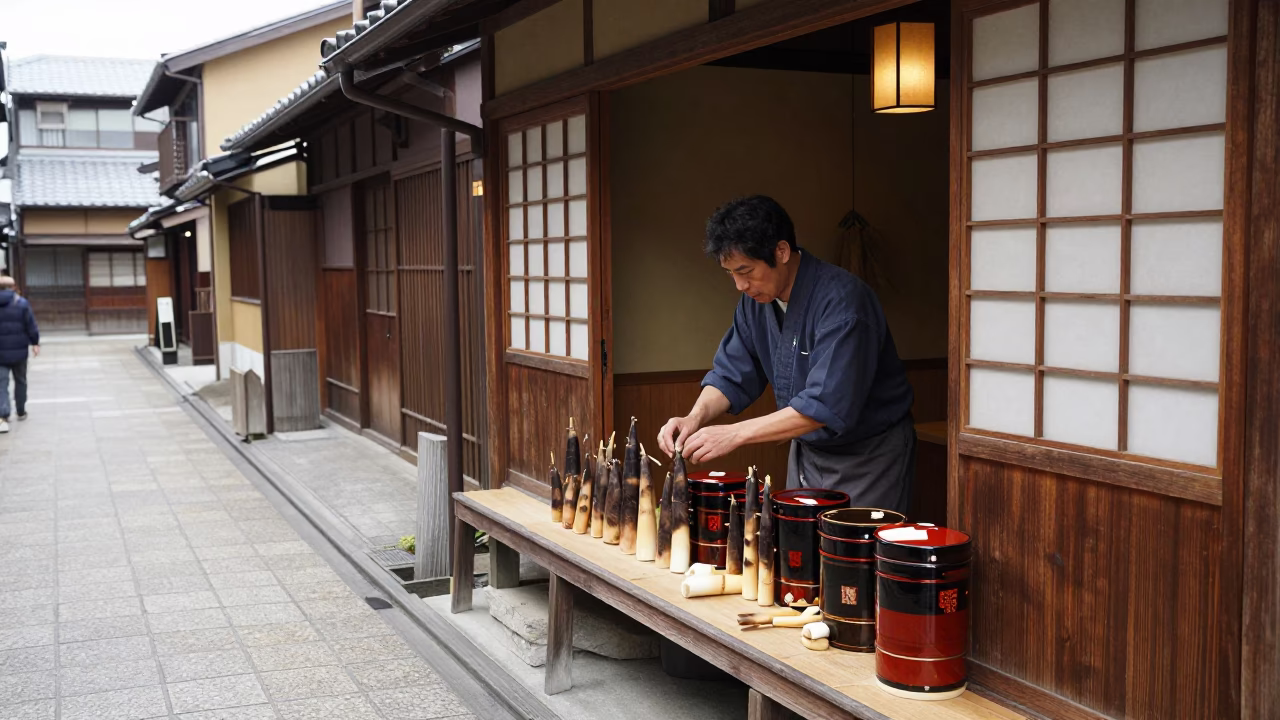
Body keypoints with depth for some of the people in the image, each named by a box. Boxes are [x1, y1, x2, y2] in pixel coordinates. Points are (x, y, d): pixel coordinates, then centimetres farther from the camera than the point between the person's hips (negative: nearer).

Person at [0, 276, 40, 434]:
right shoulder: (22, 303, -7)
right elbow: (31, 325, -7)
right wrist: (35, 343, 3)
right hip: (18, 351, -1)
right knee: (20, 381, 16)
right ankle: (21, 412, 28)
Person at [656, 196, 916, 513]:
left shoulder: (842, 300, -27)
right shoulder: (757, 298, -3)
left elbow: (829, 405, -34)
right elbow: (732, 374, 3)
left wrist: (735, 434, -34)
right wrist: (695, 418, -17)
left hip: (870, 454, -7)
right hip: (807, 449, 7)